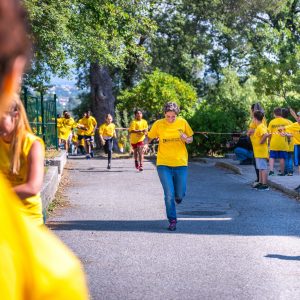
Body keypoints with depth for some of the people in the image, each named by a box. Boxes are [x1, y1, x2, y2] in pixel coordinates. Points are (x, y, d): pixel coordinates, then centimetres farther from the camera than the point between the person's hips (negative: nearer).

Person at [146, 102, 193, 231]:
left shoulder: (182, 122, -2)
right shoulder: (158, 124, -5)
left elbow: (191, 138, 9)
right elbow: (149, 137, 8)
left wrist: (186, 139, -13)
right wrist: (146, 144, -14)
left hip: (181, 163, 1)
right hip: (164, 164, -1)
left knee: (180, 195, 6)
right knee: (169, 194, -7)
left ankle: (177, 196, 43)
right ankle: (172, 220, 9)